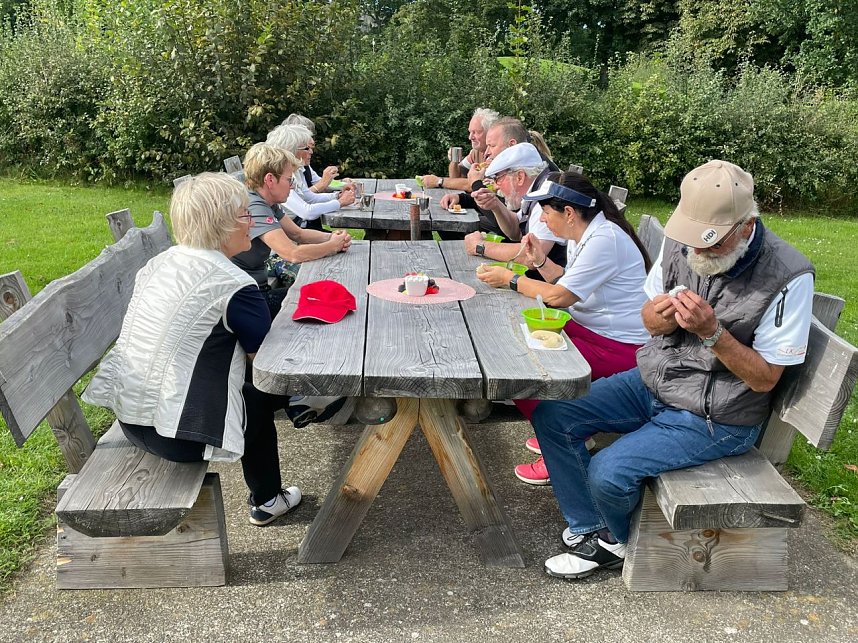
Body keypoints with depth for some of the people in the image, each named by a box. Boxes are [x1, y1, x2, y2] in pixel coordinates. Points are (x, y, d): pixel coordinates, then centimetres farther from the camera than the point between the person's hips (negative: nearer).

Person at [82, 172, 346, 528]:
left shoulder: (159, 262, 7)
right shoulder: (234, 284, -17)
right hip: (175, 434, -7)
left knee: (247, 390, 24)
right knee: (259, 397, 18)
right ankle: (267, 502, 36)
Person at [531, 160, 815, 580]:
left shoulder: (787, 277, -21)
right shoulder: (680, 241, -6)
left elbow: (765, 378, -15)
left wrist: (711, 331, -31)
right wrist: (660, 316, -18)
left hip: (715, 418, -6)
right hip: (652, 382, 7)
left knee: (608, 471, -22)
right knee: (550, 415, -6)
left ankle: (617, 540, 14)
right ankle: (591, 531, 6)